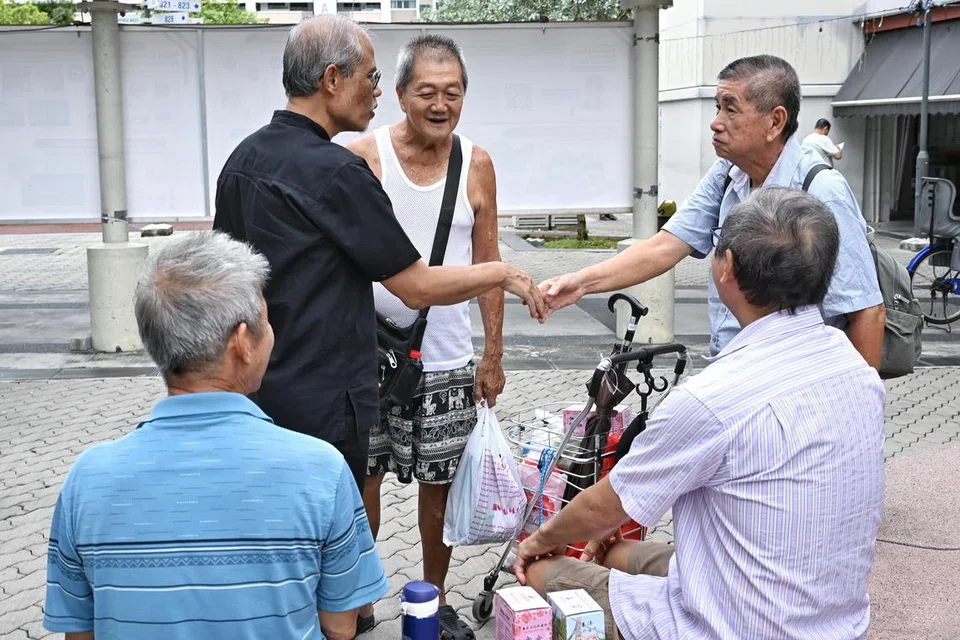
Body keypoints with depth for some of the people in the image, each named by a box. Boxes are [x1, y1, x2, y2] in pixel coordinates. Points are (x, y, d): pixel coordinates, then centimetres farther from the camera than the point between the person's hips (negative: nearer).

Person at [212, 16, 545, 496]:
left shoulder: (242, 158, 8)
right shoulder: (336, 171, -19)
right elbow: (418, 288, -15)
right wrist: (503, 273, 1)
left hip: (251, 395, 9)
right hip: (321, 408, -9)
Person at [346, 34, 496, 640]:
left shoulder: (477, 164, 1)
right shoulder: (362, 155, -7)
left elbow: (487, 261, 8)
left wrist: (493, 354, 7)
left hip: (448, 362, 2)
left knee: (441, 484, 11)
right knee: (361, 481, 8)